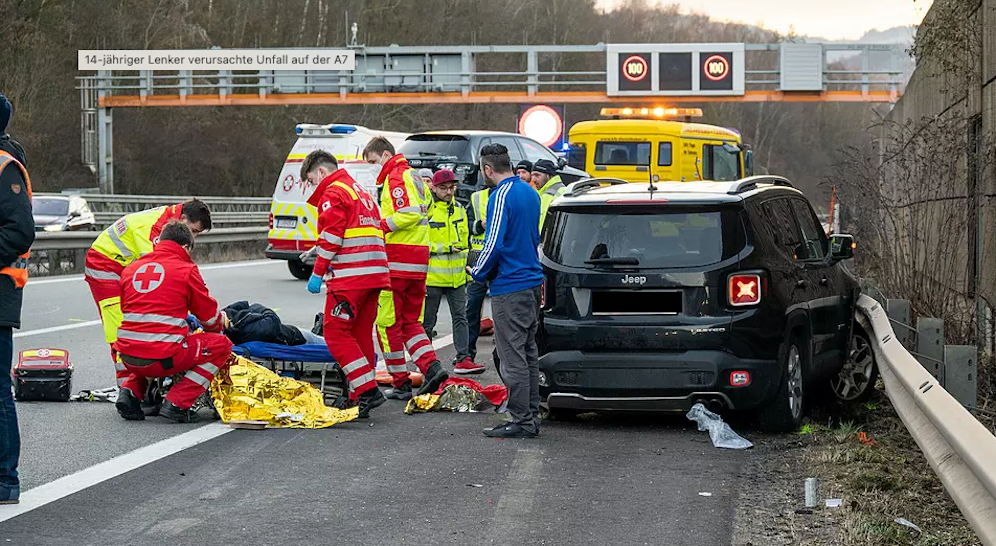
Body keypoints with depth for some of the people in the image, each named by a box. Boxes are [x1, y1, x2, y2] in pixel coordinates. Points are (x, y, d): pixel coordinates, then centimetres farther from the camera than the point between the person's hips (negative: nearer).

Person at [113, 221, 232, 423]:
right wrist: (222, 321, 33)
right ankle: (177, 403, -1)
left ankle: (130, 391, 13)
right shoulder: (186, 270, -1)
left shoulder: (131, 268, 14)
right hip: (162, 358, -6)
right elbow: (210, 316, 7)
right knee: (222, 345, 10)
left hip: (128, 357, 6)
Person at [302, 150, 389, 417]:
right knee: (360, 333, 11)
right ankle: (361, 396, 10)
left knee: (335, 331, -7)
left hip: (349, 275, -9)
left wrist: (318, 273, -9)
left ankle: (367, 390, -16)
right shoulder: (362, 192, 26)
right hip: (375, 273, 9)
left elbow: (331, 237, -13)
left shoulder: (333, 193, -3)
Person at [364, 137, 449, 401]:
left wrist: (380, 226, -17)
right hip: (419, 260, 10)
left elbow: (409, 214, -22)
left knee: (388, 322, -1)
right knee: (410, 321, 15)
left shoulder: (395, 178, -9)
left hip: (397, 260, -10)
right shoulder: (414, 177, 20)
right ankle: (431, 367, -4)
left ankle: (401, 383, 1)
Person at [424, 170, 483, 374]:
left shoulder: (459, 210, 12)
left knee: (460, 317, 1)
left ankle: (462, 359, 1)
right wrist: (444, 248, -19)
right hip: (433, 275, -6)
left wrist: (466, 266, 22)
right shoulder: (426, 210, -10)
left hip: (456, 275, 6)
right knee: (428, 320, 6)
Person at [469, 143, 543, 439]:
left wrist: (477, 272, -5)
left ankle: (522, 421, -4)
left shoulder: (501, 197, -16)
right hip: (532, 280, 9)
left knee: (513, 357, -5)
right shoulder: (529, 192, 13)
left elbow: (494, 244, -20)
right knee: (529, 353, 14)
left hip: (510, 288, -9)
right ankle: (532, 416, 18)